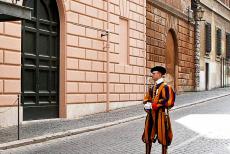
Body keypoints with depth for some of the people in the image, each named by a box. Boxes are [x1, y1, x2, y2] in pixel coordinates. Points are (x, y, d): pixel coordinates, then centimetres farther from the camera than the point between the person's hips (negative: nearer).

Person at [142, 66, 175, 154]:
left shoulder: (165, 87, -10)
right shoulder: (152, 87, 14)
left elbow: (168, 101, -19)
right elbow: (146, 98, 15)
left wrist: (153, 105, -19)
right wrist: (147, 104, -9)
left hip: (161, 114, -7)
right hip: (151, 114, 7)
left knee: (163, 135, 3)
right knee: (148, 135, 9)